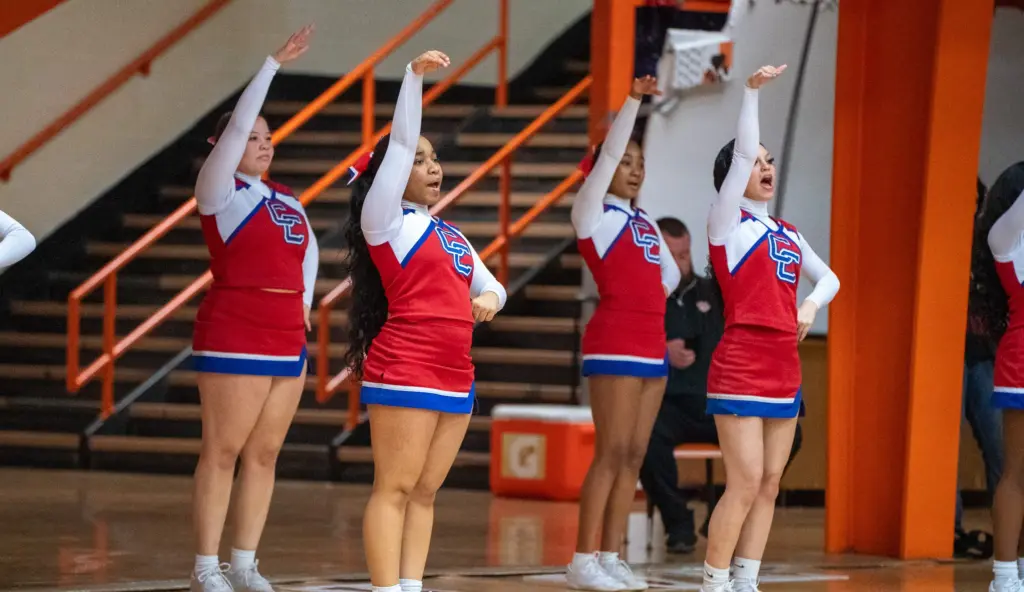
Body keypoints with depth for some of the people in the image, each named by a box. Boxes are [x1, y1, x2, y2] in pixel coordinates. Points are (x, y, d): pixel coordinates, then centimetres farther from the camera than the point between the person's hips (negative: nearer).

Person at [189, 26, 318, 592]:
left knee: (263, 454, 6)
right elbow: (237, 124, -14)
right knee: (222, 452, -6)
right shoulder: (219, 192, -3)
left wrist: (304, 301, 16)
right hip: (233, 337, -6)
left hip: (287, 341, 6)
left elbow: (309, 249, 31)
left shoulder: (287, 201, 15)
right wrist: (274, 64, -16)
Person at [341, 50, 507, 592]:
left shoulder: (451, 235, 20)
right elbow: (400, 144, -9)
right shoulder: (386, 221, -1)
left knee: (425, 491, 6)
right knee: (394, 488, -8)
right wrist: (414, 76, -13)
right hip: (404, 372, -7)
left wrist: (490, 298, 2)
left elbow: (488, 286, 26)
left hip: (455, 377, 7)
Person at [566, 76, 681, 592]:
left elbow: (669, 275, 25)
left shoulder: (644, 222, 18)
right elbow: (608, 153, -12)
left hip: (652, 344, 7)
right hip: (615, 342, -7)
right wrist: (634, 100, -16)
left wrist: (648, 300, 7)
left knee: (634, 456, 5)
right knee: (611, 453, -10)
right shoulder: (593, 212, -1)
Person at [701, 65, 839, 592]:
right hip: (740, 366, -7)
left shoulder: (788, 234, 16)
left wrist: (812, 305, 6)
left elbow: (829, 278, 27)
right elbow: (741, 153, -14)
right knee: (745, 483, -12)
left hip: (784, 367, 7)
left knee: (769, 485, 6)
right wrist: (751, 91, -18)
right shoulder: (727, 222, -3)